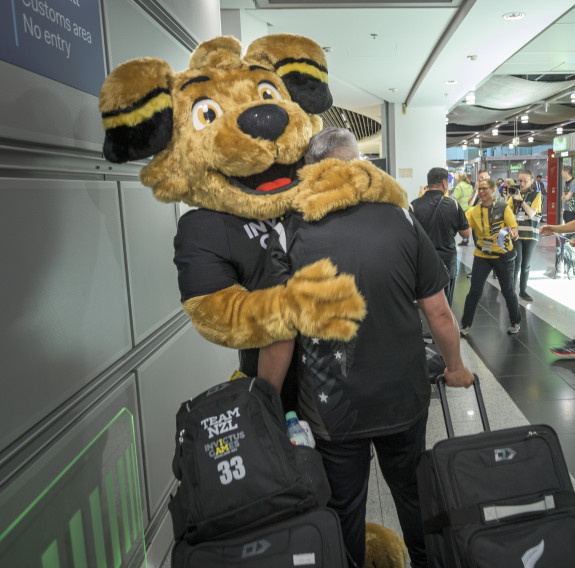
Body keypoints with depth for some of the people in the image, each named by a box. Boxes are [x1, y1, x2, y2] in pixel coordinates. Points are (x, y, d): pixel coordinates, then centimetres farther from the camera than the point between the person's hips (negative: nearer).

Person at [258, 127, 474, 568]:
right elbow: (438, 311, -4)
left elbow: (279, 340, -14)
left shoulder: (291, 237, -15)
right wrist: (456, 366, 14)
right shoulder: (401, 220, -9)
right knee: (414, 492, 25)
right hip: (405, 399, 3)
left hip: (333, 410, -2)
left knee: (345, 508, 19)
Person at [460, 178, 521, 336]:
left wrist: (511, 233, -30)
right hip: (482, 256, 1)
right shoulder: (474, 211, 2)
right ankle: (465, 324, 13)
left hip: (503, 256, -1)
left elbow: (515, 230, -7)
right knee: (474, 291, -1)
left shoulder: (503, 208, -4)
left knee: (507, 290, 9)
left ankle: (515, 322, 31)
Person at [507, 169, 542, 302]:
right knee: (517, 262, -9)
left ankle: (523, 291, 19)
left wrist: (521, 200, -12)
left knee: (526, 265, 8)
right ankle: (512, 289, 0)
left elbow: (531, 213, -9)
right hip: (515, 233, 0)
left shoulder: (536, 195, 3)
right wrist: (508, 197, -9)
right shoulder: (515, 194, 9)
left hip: (530, 234, 0)